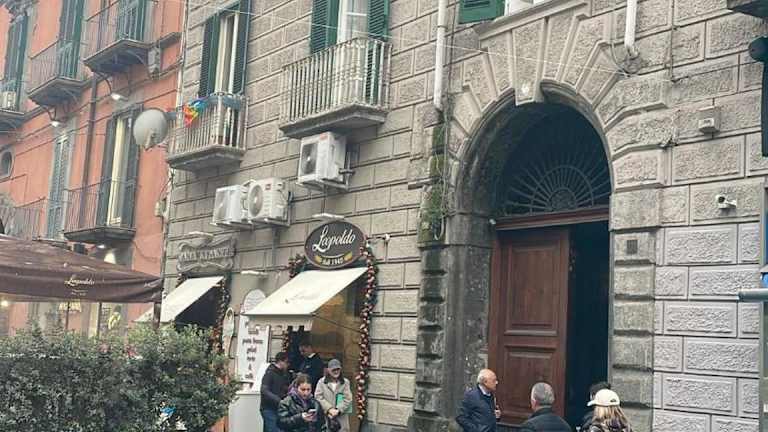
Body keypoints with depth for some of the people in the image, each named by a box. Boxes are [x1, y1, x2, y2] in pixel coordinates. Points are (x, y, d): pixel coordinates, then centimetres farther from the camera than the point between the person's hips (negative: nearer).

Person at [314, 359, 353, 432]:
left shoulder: (345, 382, 8)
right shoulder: (322, 382, 6)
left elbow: (348, 399, 0)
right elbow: (318, 397, -3)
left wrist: (338, 410, -13)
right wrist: (329, 409, -13)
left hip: (341, 419, 1)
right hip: (325, 419, 0)